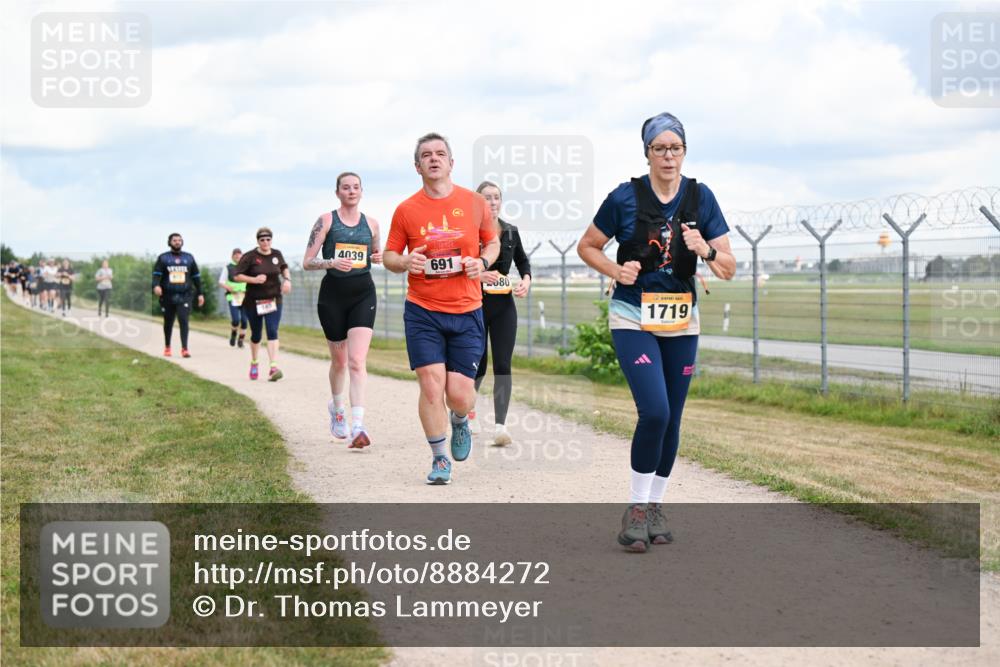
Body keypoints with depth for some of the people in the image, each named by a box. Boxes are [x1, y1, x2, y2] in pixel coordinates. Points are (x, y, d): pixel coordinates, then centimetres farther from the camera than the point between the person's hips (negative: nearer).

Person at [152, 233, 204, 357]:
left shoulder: (189, 258, 12)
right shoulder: (163, 258, 6)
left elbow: (196, 276, 16)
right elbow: (156, 274, -4)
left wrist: (200, 293, 13)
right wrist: (156, 285, -25)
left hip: (185, 295, 0)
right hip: (168, 295, 0)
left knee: (183, 320, -14)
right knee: (168, 323, 11)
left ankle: (184, 348, -17)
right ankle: (167, 347, 27)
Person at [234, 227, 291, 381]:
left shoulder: (277, 254, 4)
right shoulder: (250, 257, -8)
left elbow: (284, 267, 25)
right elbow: (237, 276, -10)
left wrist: (287, 279, 7)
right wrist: (254, 279, -22)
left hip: (273, 300, 1)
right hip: (253, 301, -1)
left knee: (272, 332, -15)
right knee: (256, 334, 11)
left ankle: (273, 368, -24)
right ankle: (254, 364, 37)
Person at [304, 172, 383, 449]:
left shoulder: (371, 223, 9)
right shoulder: (326, 221, 0)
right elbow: (307, 262, -3)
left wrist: (379, 257, 1)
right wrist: (332, 263, -21)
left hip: (363, 293, 1)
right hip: (333, 293, -1)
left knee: (357, 361, -14)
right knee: (339, 361, 12)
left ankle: (358, 426, -21)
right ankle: (337, 407, 41)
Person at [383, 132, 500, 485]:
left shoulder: (474, 203, 3)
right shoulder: (406, 210, 0)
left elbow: (492, 243, 16)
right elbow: (388, 255, 8)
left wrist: (482, 262, -6)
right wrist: (405, 261, -15)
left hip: (466, 311, 1)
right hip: (422, 311, 0)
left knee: (460, 394, -2)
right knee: (431, 386, -8)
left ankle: (460, 422, 35)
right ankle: (439, 459, 10)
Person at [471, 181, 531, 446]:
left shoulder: (511, 232, 6)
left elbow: (522, 260, 19)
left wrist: (526, 279, 0)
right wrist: (477, 275, -24)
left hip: (504, 306, 3)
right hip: (475, 306, -3)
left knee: (502, 365, -7)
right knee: (478, 365, 7)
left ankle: (500, 425, -9)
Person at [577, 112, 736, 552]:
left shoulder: (701, 198, -1)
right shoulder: (625, 197, -8)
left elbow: (728, 270, -1)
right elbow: (586, 247, 4)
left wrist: (706, 251, -22)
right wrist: (616, 271, -14)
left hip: (681, 322, 4)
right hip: (633, 319, -3)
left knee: (671, 420, 8)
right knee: (655, 411, -19)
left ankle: (655, 507, 24)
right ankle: (636, 509, -6)